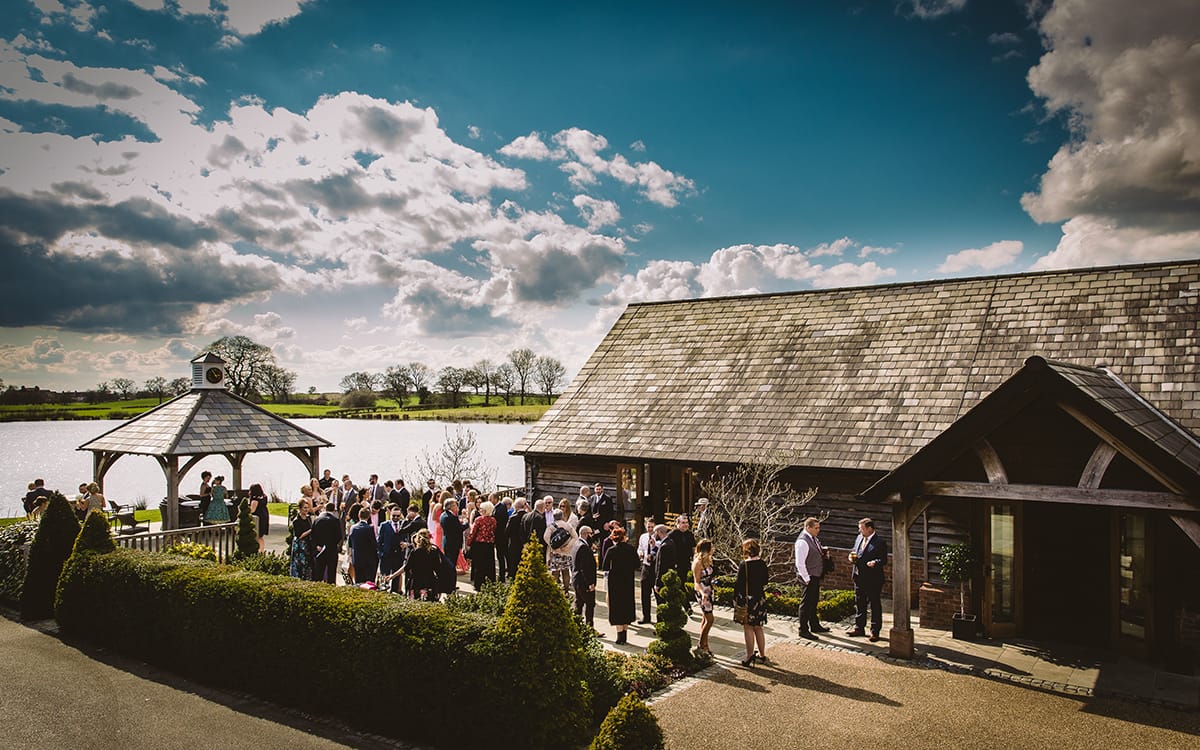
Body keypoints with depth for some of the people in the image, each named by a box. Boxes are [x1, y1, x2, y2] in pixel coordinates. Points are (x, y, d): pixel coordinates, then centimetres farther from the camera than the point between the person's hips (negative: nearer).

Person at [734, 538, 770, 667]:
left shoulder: (743, 564, -16)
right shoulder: (762, 564, 0)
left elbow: (739, 584, -14)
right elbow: (765, 582, 8)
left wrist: (735, 599, -5)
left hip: (747, 599, -6)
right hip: (760, 598, 6)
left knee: (748, 628, 2)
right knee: (758, 628, 16)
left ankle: (749, 656, 2)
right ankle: (762, 655, 23)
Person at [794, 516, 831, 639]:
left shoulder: (814, 539, 9)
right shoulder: (802, 542, -22)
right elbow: (800, 563, -24)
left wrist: (824, 554, 3)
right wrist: (807, 579, -21)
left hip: (816, 576, 10)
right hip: (809, 577, -10)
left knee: (813, 602, 21)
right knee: (806, 604, -1)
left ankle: (815, 626, 35)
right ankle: (803, 630, 7)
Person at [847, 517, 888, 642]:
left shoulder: (880, 543, -14)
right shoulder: (859, 538, 7)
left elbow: (884, 560, -15)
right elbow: (854, 550, 21)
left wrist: (875, 562, -34)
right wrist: (852, 556, 0)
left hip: (873, 580, -7)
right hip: (859, 577, 7)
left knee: (875, 605, 5)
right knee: (859, 603, 16)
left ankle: (875, 631, 14)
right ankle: (859, 628, 28)